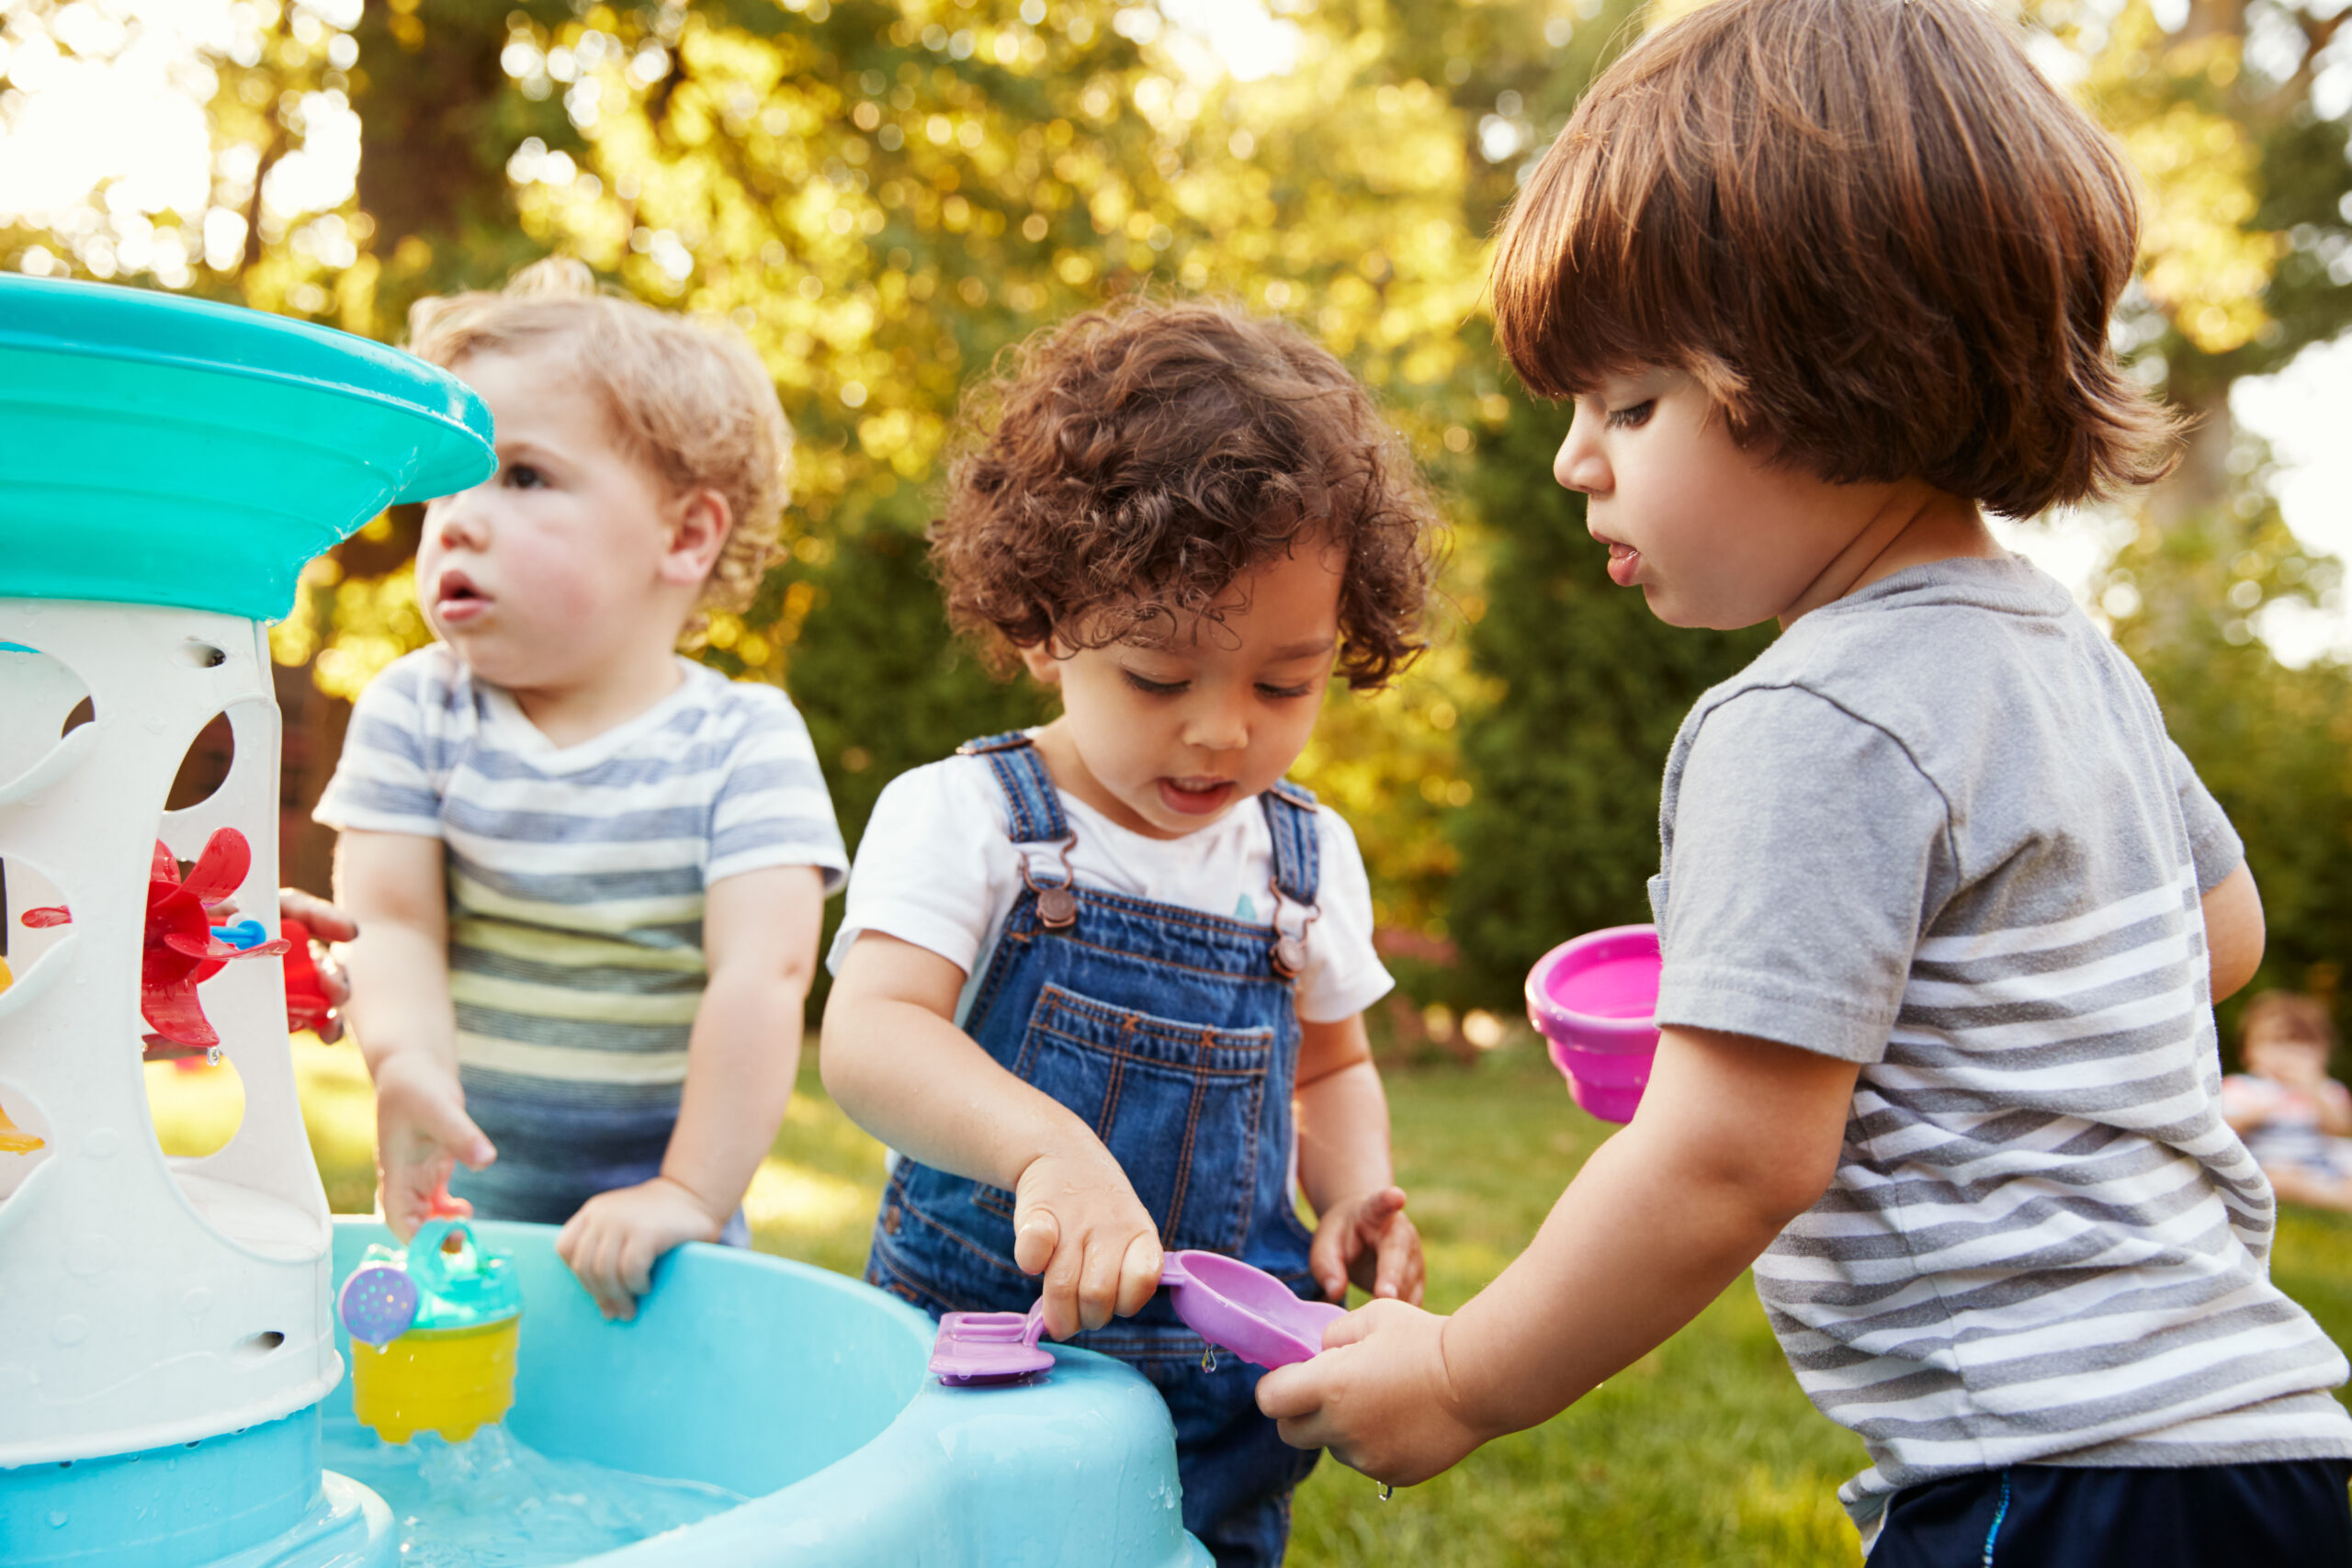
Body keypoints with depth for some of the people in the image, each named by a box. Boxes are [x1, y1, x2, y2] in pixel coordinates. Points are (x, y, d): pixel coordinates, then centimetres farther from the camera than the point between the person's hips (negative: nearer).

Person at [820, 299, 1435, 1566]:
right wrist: (1049, 1145, -42)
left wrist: (1355, 1190, -3)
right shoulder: (963, 817, -10)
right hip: (977, 1386, -3)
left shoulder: (1311, 858, 3)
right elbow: (869, 1036, -24)